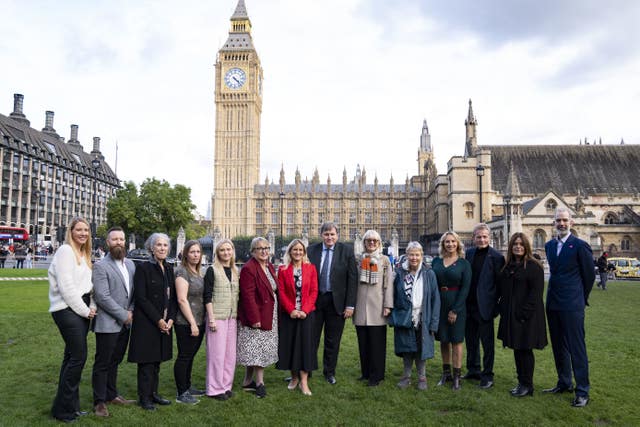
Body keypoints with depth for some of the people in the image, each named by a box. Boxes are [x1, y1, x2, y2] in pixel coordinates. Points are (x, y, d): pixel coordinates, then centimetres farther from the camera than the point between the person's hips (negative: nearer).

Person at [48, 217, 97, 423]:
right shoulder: (65, 251, -9)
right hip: (67, 310, -8)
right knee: (79, 356, -8)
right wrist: (84, 310, -11)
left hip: (81, 310, 8)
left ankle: (68, 405, 20)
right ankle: (63, 409, 3)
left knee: (72, 356, 12)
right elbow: (66, 286, -16)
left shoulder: (84, 254, 16)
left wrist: (92, 307, 1)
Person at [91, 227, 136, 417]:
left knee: (115, 361, 17)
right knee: (102, 364, 4)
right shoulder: (100, 266, -11)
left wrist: (131, 311, -1)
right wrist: (124, 315, -14)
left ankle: (112, 394, 30)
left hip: (125, 323, 6)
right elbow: (102, 297, -17)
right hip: (107, 324, -6)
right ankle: (99, 401, 14)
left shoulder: (130, 264, 10)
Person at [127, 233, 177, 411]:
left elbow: (173, 296, 10)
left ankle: (153, 393, 24)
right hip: (146, 322, -6)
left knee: (157, 359, 13)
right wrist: (158, 320, -14)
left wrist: (171, 319, -3)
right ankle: (144, 397, 13)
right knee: (146, 361, 1)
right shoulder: (143, 268, -9)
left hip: (165, 322, 6)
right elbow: (140, 297, -13)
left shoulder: (169, 268, 9)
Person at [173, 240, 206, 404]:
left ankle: (187, 387, 28)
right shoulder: (182, 271, -12)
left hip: (199, 322, 8)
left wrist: (198, 322, 13)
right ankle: (181, 394, 9)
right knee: (184, 356, 0)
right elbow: (182, 299, -18)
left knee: (190, 356, 16)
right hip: (186, 323, -8)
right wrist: (192, 323, -18)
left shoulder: (197, 272, 13)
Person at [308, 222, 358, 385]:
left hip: (336, 302, -1)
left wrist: (350, 305, -9)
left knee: (332, 341, 11)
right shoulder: (311, 250, 1)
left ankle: (329, 372, 28)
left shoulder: (346, 251, -4)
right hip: (314, 300, 1)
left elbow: (352, 279, -5)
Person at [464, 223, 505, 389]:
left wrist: (497, 305, -10)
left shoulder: (496, 257, -9)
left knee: (487, 342, 4)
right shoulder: (469, 253, 7)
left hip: (484, 306, -6)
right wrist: (463, 301, 6)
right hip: (469, 305, 6)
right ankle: (473, 370, 32)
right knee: (471, 340, 17)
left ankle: (487, 375, 15)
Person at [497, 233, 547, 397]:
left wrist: (524, 313, -19)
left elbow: (536, 292, -15)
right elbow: (501, 289, 16)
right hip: (510, 315, 7)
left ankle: (527, 385, 13)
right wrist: (503, 309, 9)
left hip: (526, 315, -7)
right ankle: (521, 382, 24)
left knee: (525, 349, 1)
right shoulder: (508, 266, 11)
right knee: (517, 349, 13)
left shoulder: (534, 266, -10)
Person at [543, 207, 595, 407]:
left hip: (572, 305, -7)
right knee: (558, 346, 15)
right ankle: (564, 383, 29)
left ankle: (582, 392, 7)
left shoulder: (580, 245, -9)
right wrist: (555, 293, 16)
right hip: (553, 304, 7)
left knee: (576, 347, -2)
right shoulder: (549, 245, 11)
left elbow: (589, 274, -2)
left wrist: (581, 298, 6)